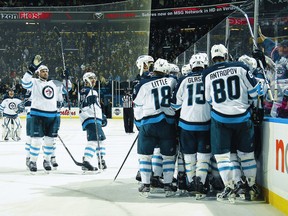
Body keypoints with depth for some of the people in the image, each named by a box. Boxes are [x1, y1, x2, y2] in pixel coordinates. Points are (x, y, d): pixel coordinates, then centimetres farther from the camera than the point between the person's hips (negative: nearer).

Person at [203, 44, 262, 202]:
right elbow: (254, 90, 1)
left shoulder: (208, 75, -1)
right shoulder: (240, 68, -4)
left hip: (220, 118, -1)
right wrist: (256, 104, 19)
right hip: (242, 117, 1)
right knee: (246, 153, 14)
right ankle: (252, 188, 20)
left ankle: (230, 188, -1)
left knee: (221, 154, 6)